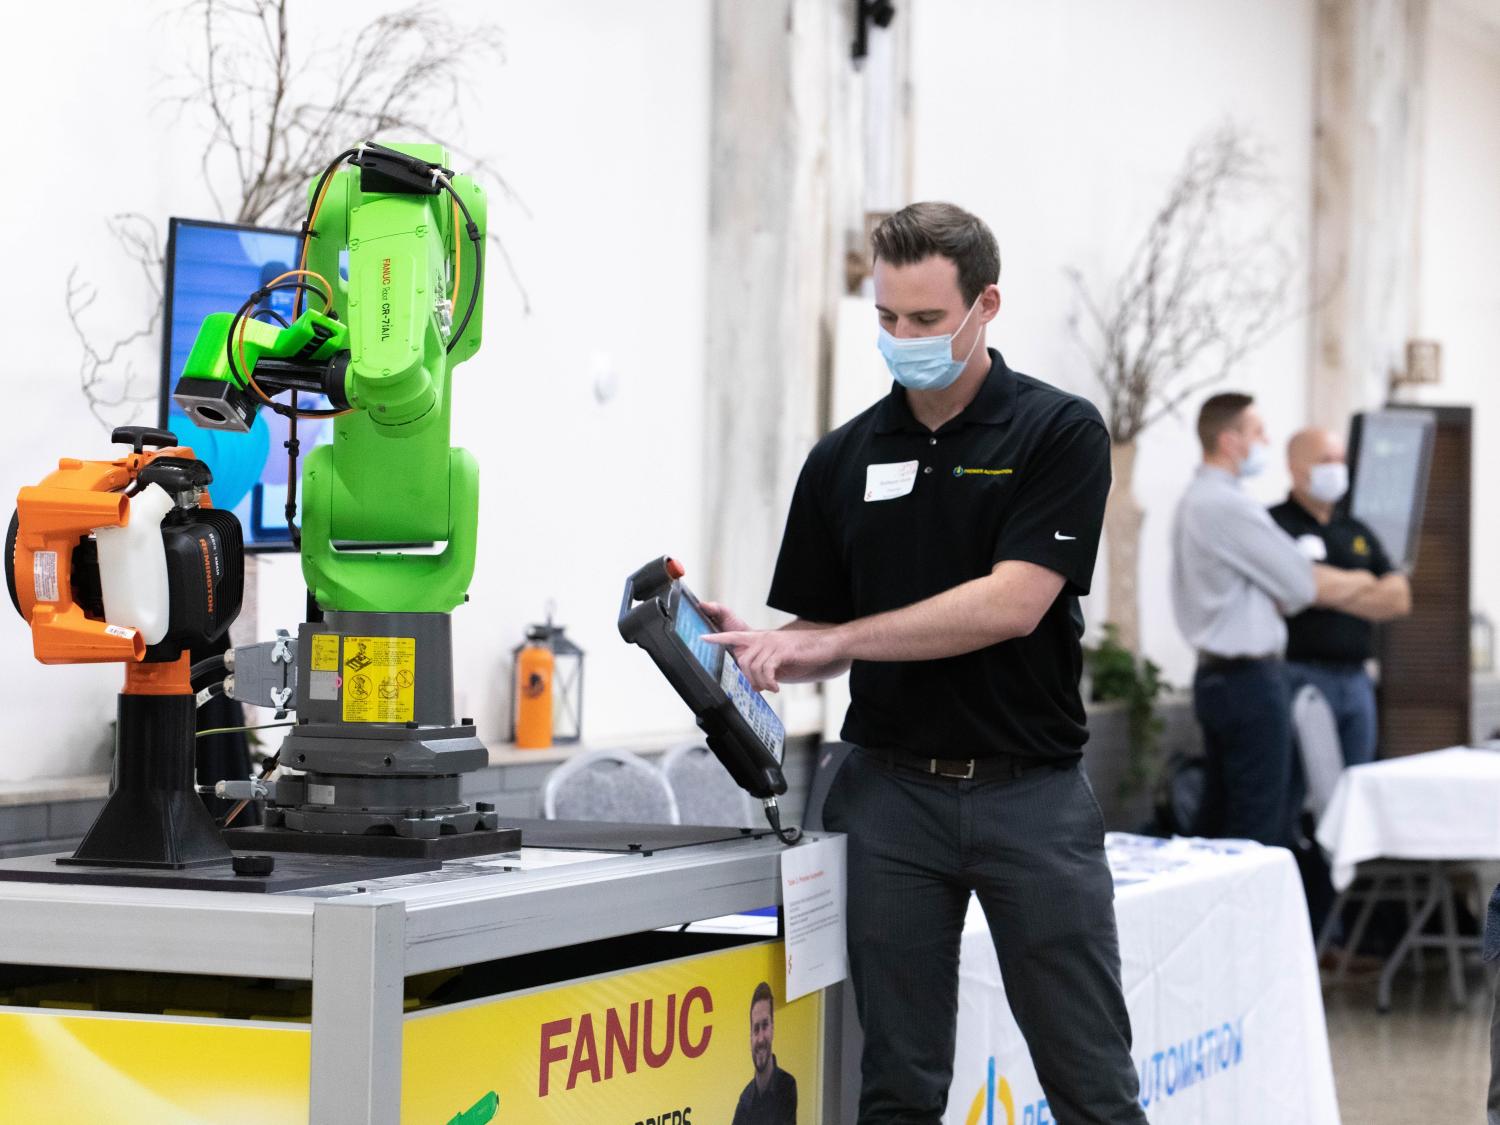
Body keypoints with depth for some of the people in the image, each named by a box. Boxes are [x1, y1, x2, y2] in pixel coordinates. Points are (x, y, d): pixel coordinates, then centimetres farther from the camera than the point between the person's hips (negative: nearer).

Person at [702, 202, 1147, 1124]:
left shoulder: (1058, 433, -5)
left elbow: (1012, 602, -16)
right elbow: (821, 638, 13)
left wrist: (833, 640, -17)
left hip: (1031, 793, -3)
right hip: (892, 792, 3)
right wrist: (754, 646, -9)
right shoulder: (844, 460, 8)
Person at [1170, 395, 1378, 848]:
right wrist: (1360, 582, 6)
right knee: (1259, 827, -6)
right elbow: (1304, 587, -12)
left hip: (1217, 676, 10)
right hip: (1250, 679, -10)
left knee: (1220, 821, 12)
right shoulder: (1227, 506, -17)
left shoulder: (1197, 500, 15)